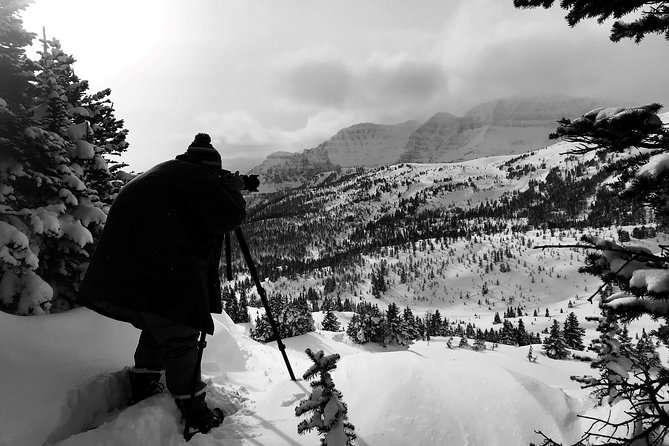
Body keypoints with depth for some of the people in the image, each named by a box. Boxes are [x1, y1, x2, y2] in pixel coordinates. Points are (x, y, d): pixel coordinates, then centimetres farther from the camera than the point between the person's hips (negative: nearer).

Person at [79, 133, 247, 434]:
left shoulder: (162, 173, 23)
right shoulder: (197, 177, -6)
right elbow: (228, 217, -14)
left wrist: (223, 190, 26)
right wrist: (234, 188, 4)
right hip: (157, 274, -10)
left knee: (158, 328, 25)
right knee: (181, 338, 0)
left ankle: (142, 388, 37)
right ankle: (193, 413, 8)